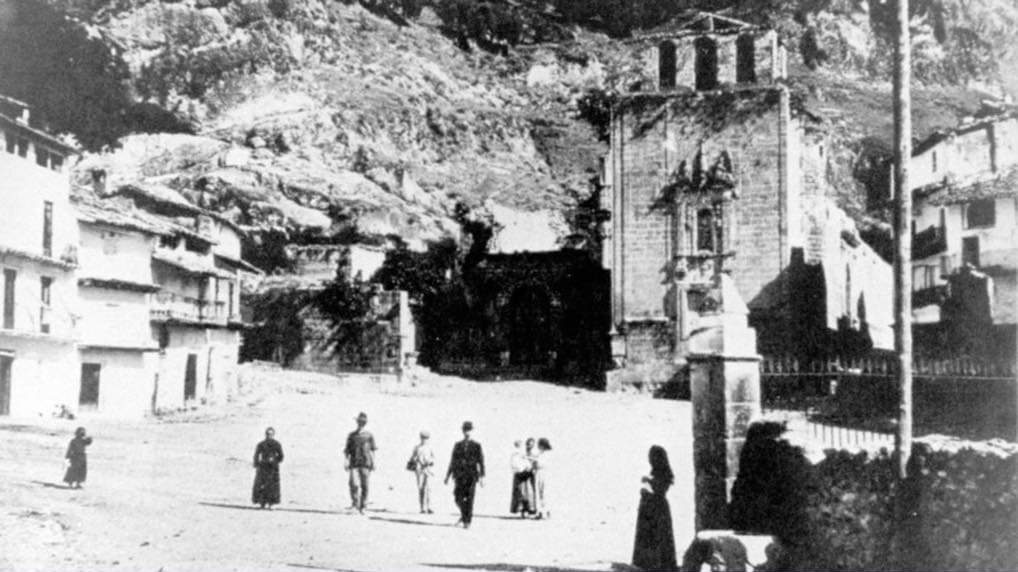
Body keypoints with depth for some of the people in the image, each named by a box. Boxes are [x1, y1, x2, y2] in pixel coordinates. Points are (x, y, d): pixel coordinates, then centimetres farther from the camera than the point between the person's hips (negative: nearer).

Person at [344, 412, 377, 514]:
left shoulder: (369, 435, 9)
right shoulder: (351, 435, 12)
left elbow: (372, 450, 9)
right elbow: (347, 450, 11)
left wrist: (373, 462, 0)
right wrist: (347, 461, -3)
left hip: (365, 463, 0)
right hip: (354, 463, 0)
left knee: (364, 486, -2)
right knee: (354, 484, -14)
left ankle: (362, 507, 6)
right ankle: (354, 503, 7)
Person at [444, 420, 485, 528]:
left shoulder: (476, 446, 4)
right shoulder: (457, 446, 11)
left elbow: (481, 462, 1)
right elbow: (453, 462, 14)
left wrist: (482, 477, -6)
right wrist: (448, 475, 10)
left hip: (472, 475, -2)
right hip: (460, 475, 2)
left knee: (469, 499, -6)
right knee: (458, 498, -3)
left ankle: (467, 521, 0)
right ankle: (464, 514, 23)